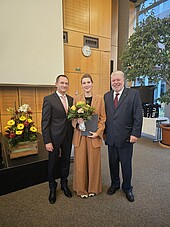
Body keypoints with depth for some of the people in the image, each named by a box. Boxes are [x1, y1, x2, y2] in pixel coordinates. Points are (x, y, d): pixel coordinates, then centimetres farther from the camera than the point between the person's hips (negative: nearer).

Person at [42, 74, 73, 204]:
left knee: (66, 161, 18)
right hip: (54, 138, -4)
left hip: (68, 138, 5)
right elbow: (45, 122, -12)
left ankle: (64, 184, 41)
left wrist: (73, 136, 2)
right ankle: (52, 188, 36)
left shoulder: (71, 99, 5)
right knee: (53, 163, 13)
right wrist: (47, 141, -14)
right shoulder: (49, 99, -10)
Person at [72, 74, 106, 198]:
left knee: (94, 162, 9)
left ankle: (93, 188, 32)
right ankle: (82, 189, 29)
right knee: (80, 163, 8)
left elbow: (103, 118, 1)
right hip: (80, 135, 1)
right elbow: (73, 117, 7)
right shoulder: (76, 99, 5)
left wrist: (98, 132, -10)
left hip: (94, 136, 0)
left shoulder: (100, 99, 3)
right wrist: (77, 122, -15)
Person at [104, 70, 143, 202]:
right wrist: (104, 132, 6)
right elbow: (104, 116, 9)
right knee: (113, 163, 17)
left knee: (126, 164, 12)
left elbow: (138, 116, -8)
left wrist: (135, 134, -13)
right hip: (111, 137, 4)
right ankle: (114, 184, 40)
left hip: (126, 137, -3)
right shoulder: (106, 96, 7)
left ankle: (127, 188, 35)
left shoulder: (134, 94, -5)